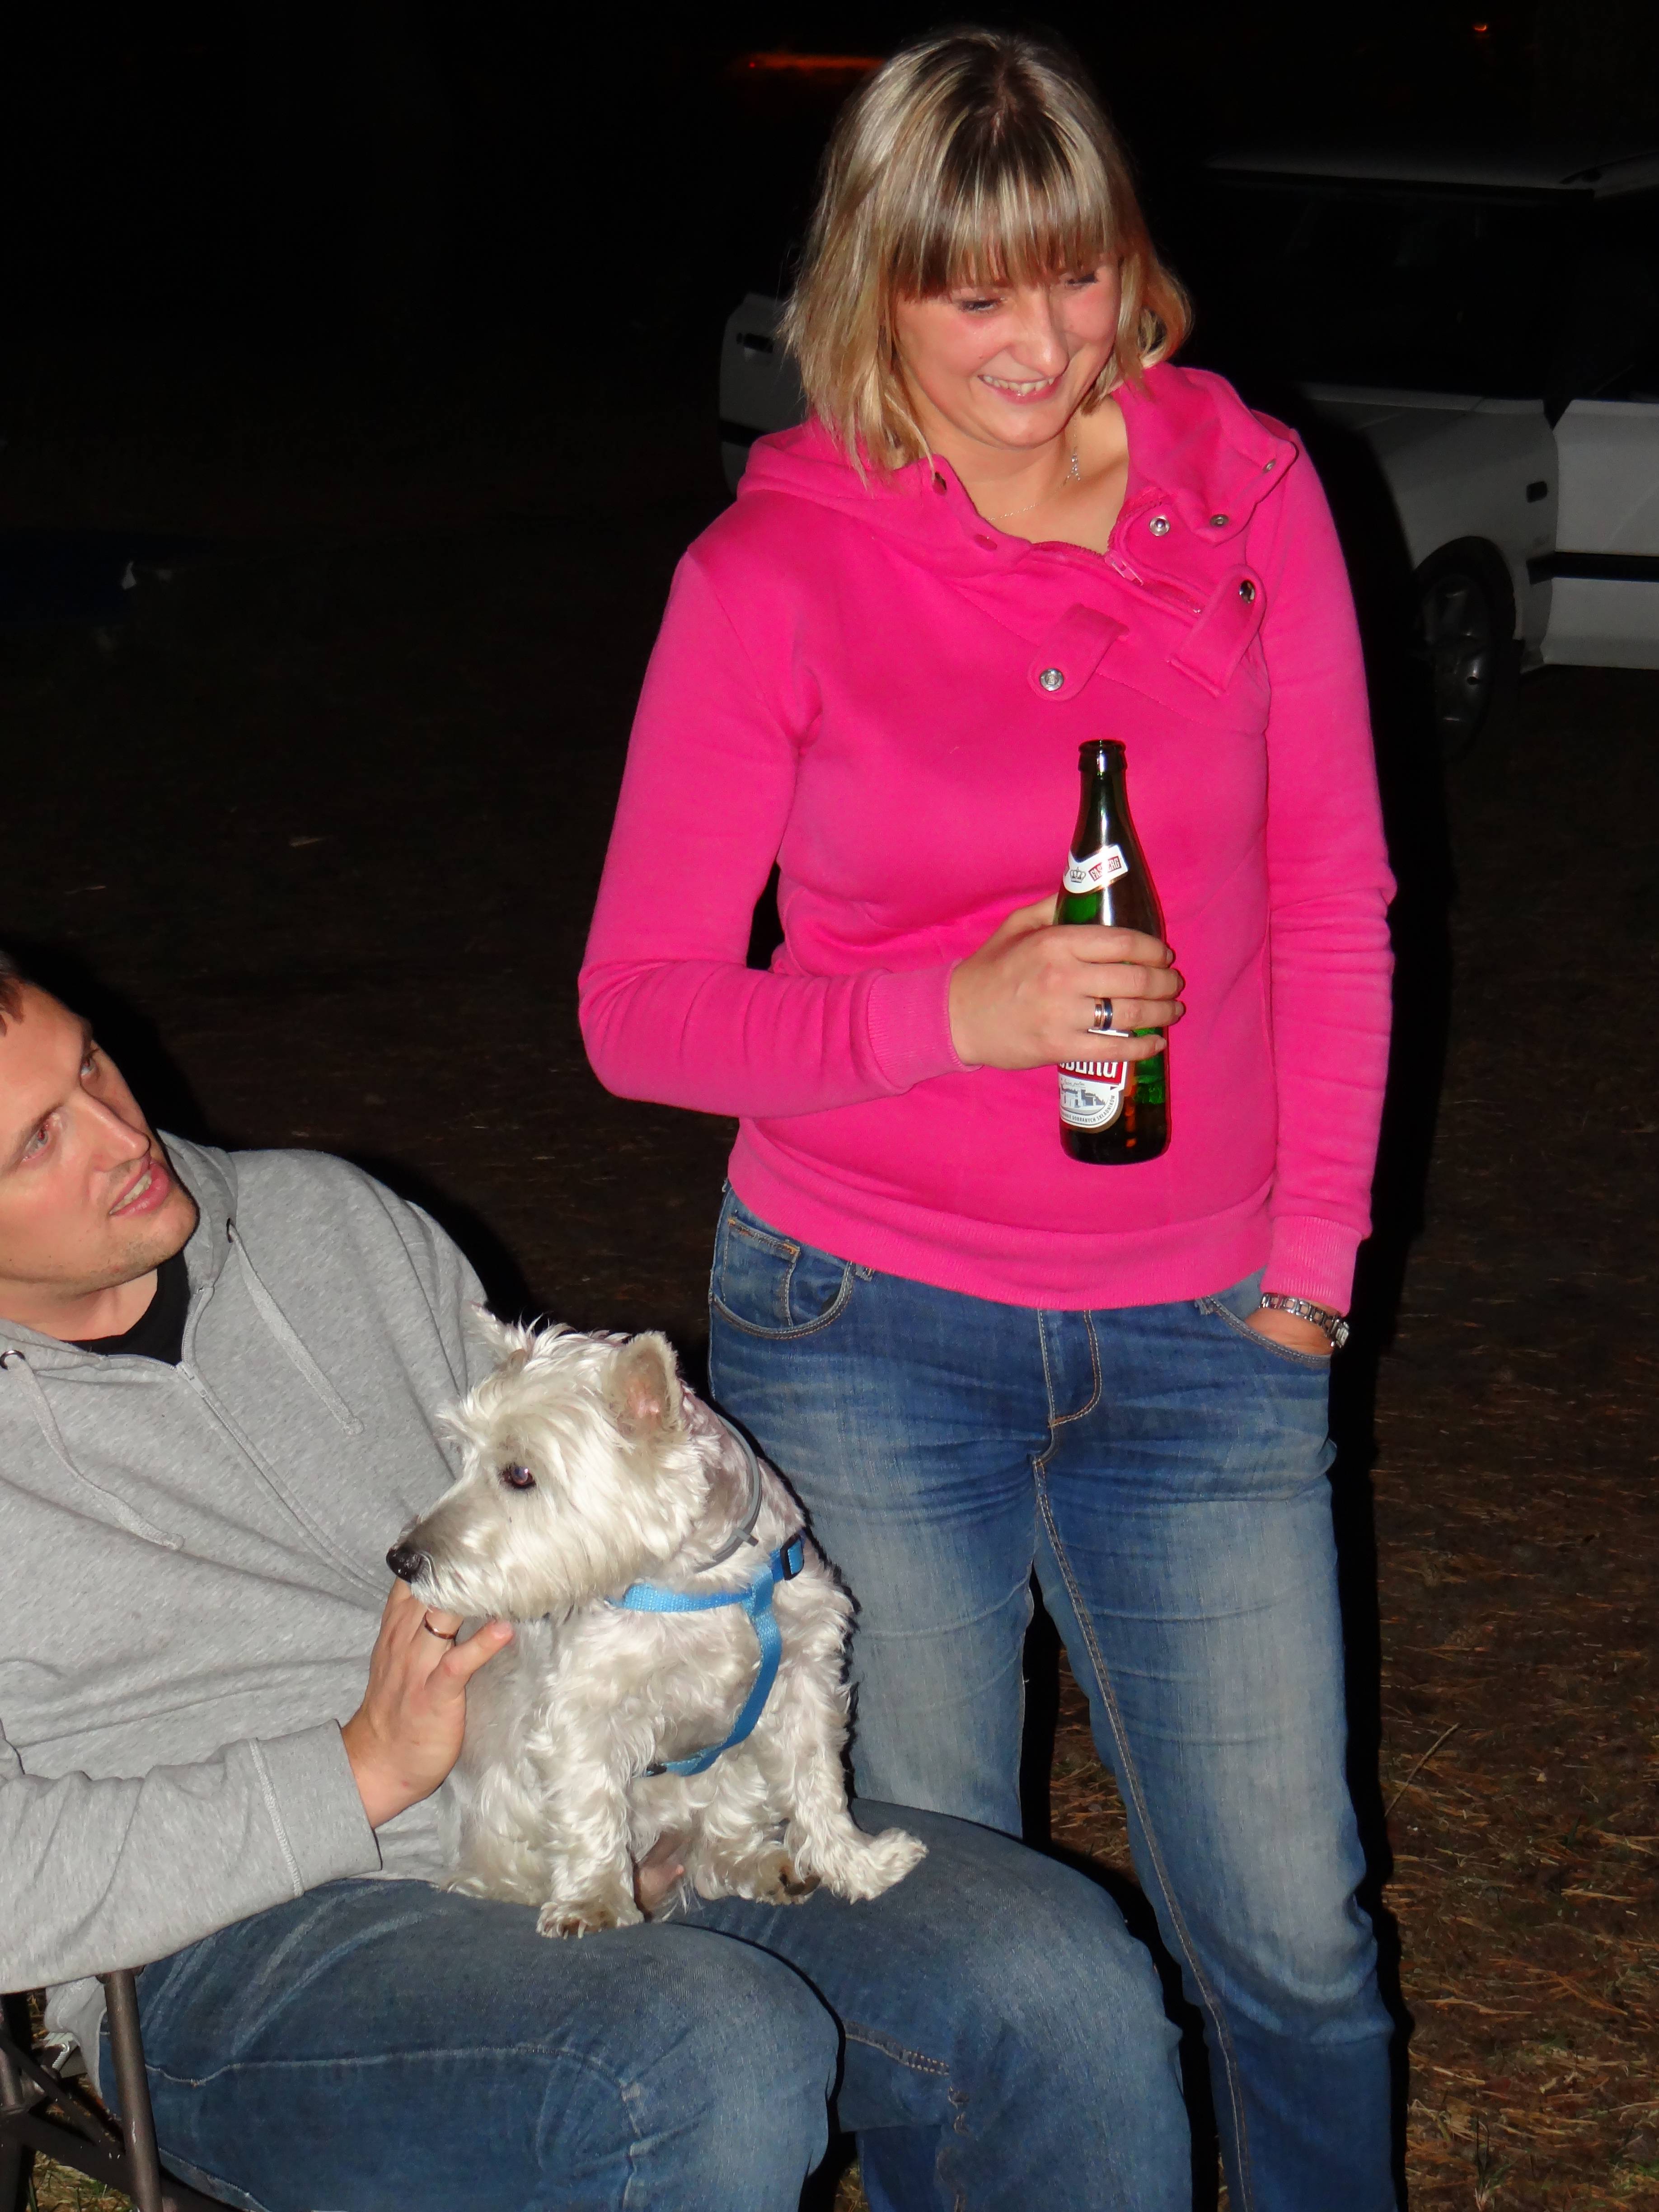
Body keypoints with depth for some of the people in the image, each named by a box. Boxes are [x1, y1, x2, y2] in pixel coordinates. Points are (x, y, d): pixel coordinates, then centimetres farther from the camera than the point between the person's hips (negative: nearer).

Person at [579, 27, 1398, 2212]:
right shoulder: (771, 570, -6)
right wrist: (964, 1007, -18)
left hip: (1204, 1336, 1)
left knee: (1293, 1939, 5)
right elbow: (639, 1007, -4)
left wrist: (1314, 1246, 4)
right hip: (867, 1337, -1)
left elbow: (1332, 903, 8)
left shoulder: (1246, 488, 0)